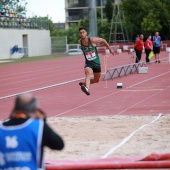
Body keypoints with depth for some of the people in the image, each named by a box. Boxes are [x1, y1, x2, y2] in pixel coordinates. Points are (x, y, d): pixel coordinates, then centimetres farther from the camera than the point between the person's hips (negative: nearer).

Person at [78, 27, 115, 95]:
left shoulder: (92, 40, -16)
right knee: (88, 74, -33)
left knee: (96, 80, 15)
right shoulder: (80, 42, -6)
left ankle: (83, 83, 39)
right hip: (88, 63, -1)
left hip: (96, 62, 1)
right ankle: (87, 89, -56)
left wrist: (110, 49, 9)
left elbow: (103, 40, 0)